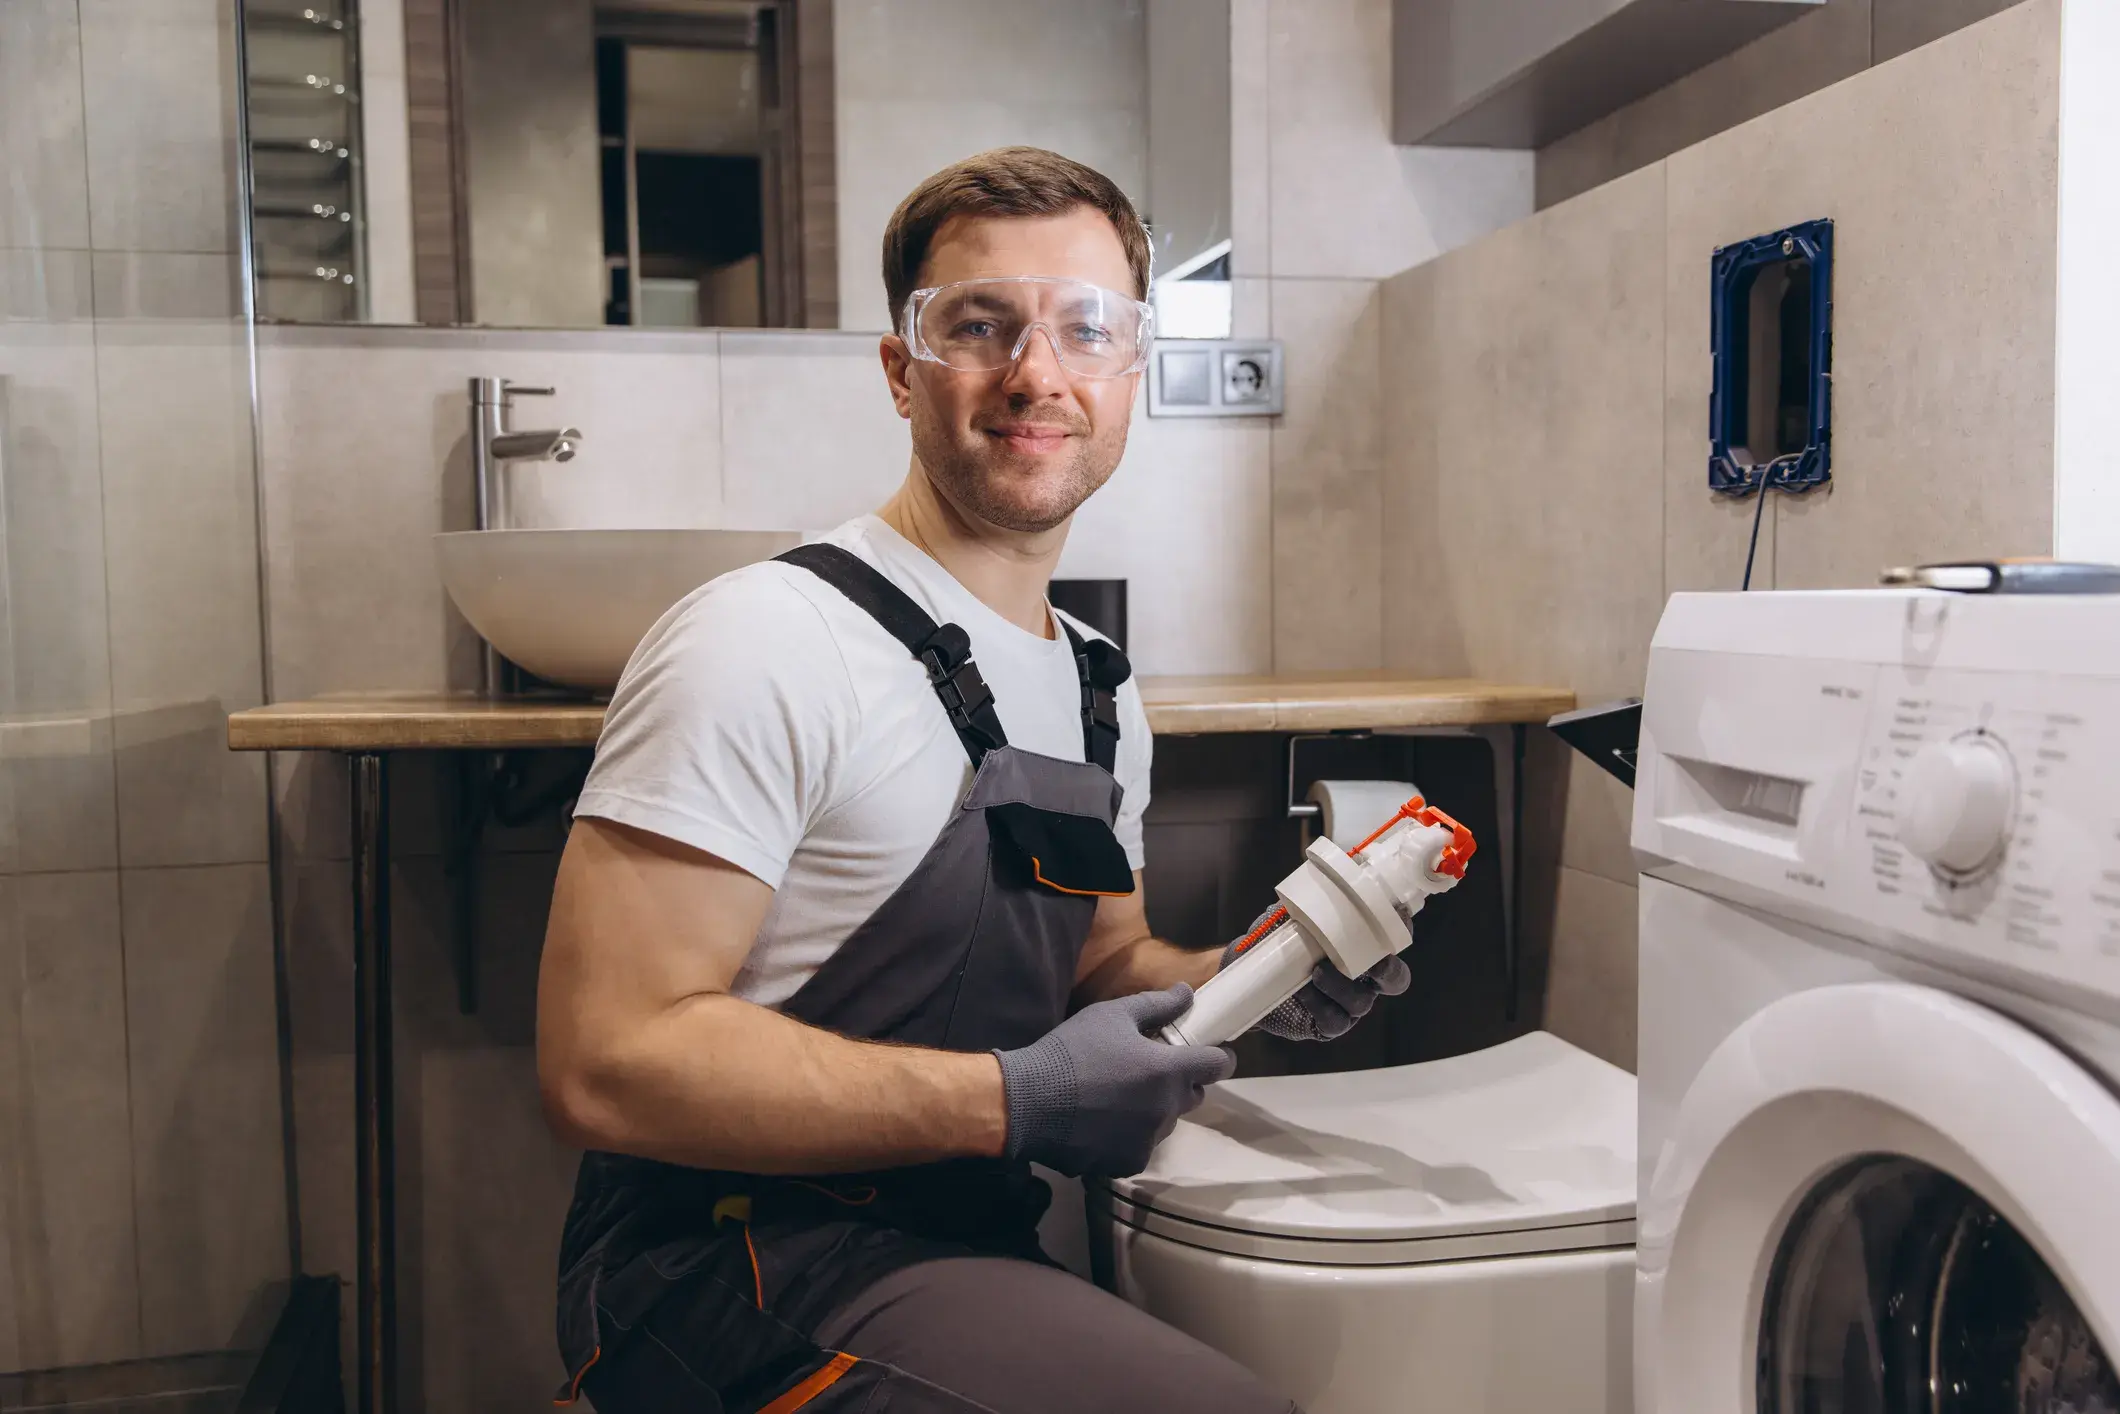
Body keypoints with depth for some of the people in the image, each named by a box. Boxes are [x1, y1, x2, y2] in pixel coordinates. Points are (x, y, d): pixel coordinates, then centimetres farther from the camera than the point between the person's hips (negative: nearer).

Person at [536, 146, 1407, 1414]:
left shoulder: (1105, 692, 11)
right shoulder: (767, 642, -16)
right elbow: (606, 1060, -21)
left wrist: (1240, 980, 1)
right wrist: (1009, 1102, -21)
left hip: (956, 1259, 8)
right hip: (742, 1263, -7)